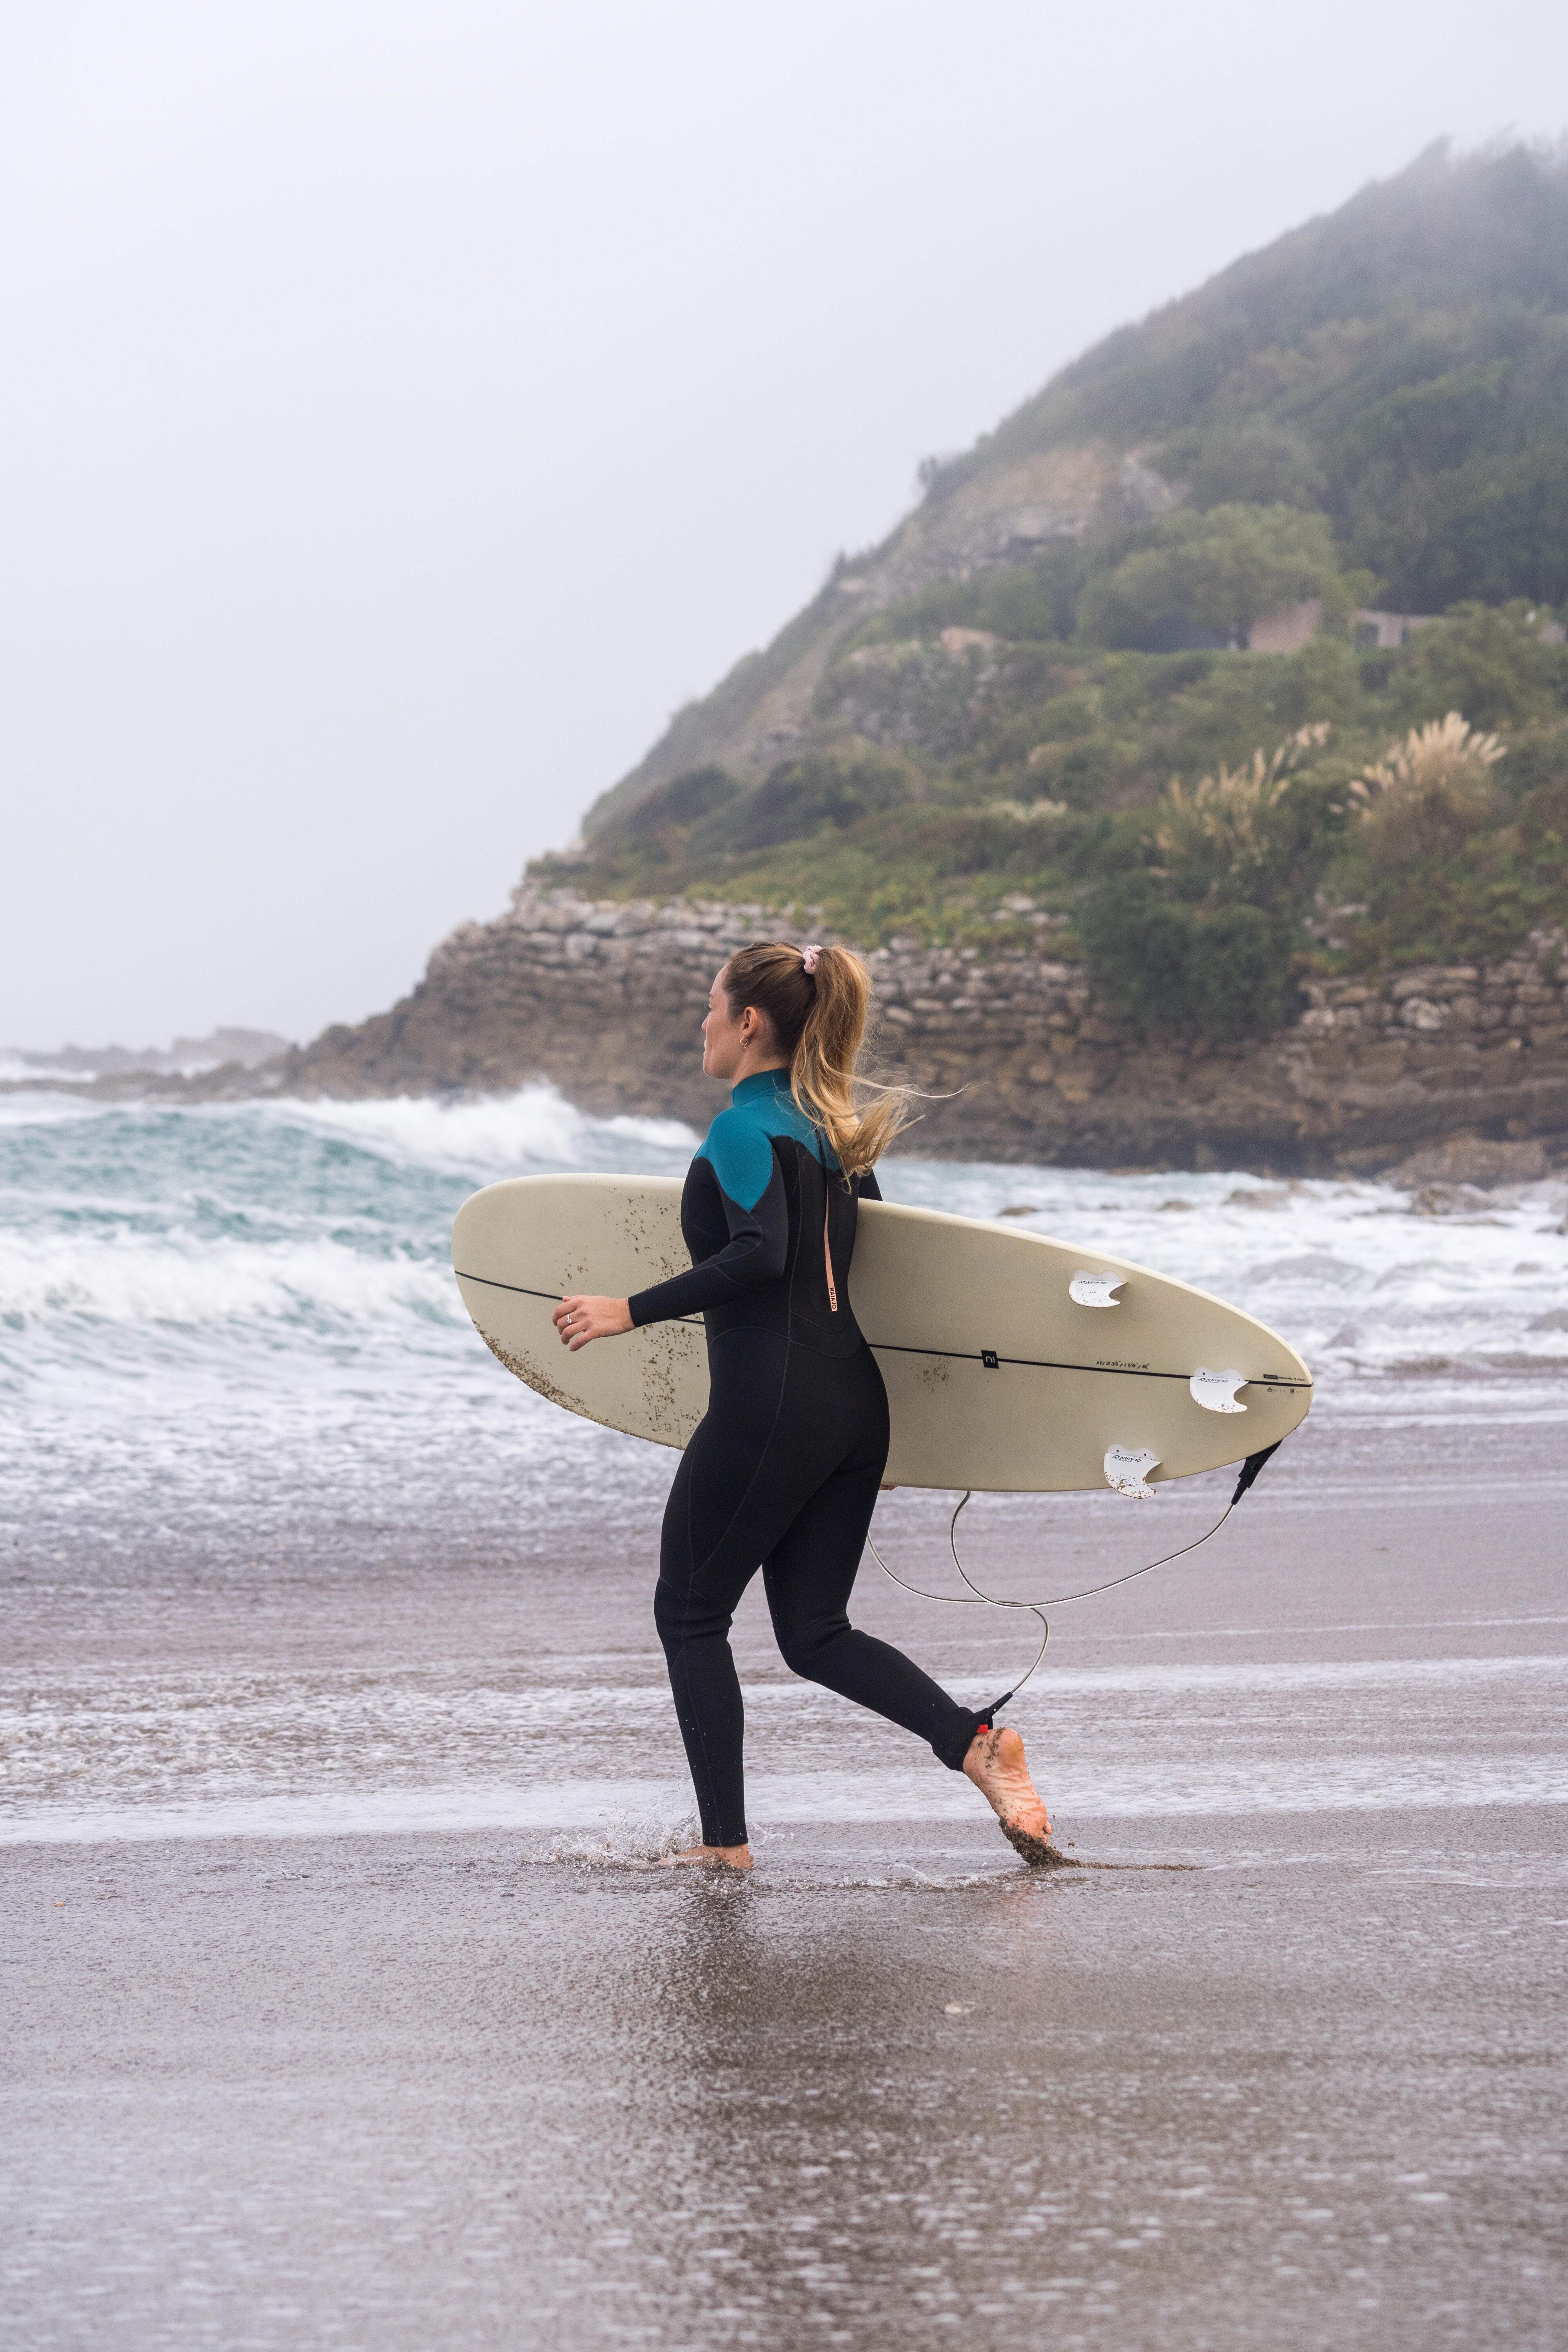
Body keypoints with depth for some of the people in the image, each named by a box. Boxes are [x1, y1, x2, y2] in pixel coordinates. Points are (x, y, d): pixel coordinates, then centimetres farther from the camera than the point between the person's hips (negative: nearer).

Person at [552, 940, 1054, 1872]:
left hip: (768, 1408, -8)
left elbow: (760, 1255, -26)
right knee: (816, 1632, 12)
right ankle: (980, 1743, -8)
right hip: (856, 1404, 8)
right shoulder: (834, 1129, 15)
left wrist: (631, 1311, -23)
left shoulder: (745, 1131, -11)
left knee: (690, 1614, 8)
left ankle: (726, 1842, 7)